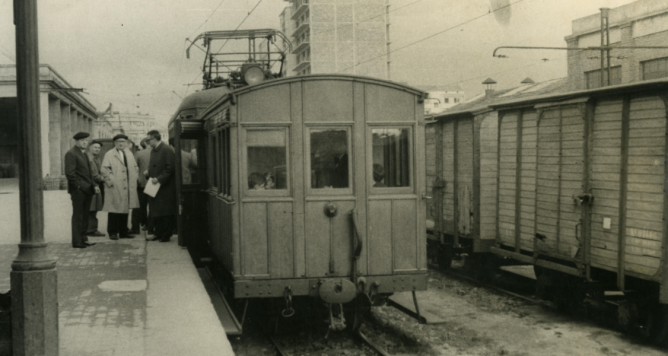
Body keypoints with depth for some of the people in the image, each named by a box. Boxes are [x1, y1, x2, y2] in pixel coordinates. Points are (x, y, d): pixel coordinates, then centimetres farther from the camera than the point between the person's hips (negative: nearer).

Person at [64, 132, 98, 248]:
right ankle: (76, 242, 0)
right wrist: (79, 186, -18)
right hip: (78, 190, -8)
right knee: (78, 216, -4)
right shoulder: (71, 154, -9)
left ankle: (83, 239, 19)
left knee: (85, 216, 12)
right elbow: (69, 173, -17)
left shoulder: (84, 154, 20)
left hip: (87, 190, 8)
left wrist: (93, 186, 12)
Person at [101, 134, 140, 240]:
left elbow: (135, 167, 22)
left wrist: (134, 179, 10)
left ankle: (123, 232, 15)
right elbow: (104, 169, -6)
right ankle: (113, 232, 4)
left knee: (125, 209, 7)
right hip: (114, 188, -5)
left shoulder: (129, 154, 17)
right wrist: (110, 181, -13)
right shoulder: (109, 155, 0)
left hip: (127, 188, 5)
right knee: (114, 210, -3)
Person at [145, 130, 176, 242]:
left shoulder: (167, 150, -13)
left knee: (166, 213, -2)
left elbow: (170, 168, -17)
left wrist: (159, 179, -20)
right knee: (155, 213, 11)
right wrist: (148, 172, 5)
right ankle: (159, 234, 19)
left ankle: (166, 235, 4)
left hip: (165, 187, -9)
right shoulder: (153, 151, 14)